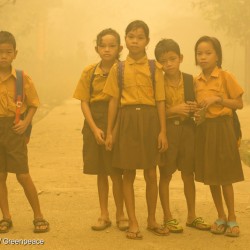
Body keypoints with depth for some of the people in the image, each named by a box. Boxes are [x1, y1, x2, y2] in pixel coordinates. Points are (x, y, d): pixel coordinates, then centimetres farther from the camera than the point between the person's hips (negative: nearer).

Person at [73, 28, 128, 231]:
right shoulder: (89, 72, 3)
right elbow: (84, 102, 2)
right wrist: (94, 128, -9)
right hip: (94, 123, 3)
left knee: (116, 172, 0)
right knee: (100, 172, 11)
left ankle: (120, 214, 16)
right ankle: (104, 215, 22)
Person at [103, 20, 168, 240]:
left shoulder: (155, 68, 2)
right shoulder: (118, 68, 4)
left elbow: (160, 101, 1)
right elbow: (114, 101, 5)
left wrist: (163, 131, -4)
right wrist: (109, 131, 3)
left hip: (149, 120, 0)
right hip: (127, 120, 0)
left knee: (151, 174, 7)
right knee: (128, 174, 4)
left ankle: (152, 220, 23)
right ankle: (133, 223, 14)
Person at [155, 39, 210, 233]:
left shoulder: (190, 80, 4)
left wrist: (194, 108, -8)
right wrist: (174, 110, -19)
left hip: (187, 129, 3)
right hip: (166, 130, -3)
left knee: (188, 174, 11)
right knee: (166, 175, 4)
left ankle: (192, 215, 23)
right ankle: (168, 217, 16)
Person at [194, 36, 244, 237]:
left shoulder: (225, 77, -7)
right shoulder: (197, 81, 8)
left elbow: (239, 104, -7)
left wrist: (218, 99, -17)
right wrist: (196, 113, -2)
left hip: (222, 127, -5)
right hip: (203, 128, 5)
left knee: (225, 176, -1)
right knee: (210, 176, 9)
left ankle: (232, 218, 12)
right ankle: (221, 217, 21)